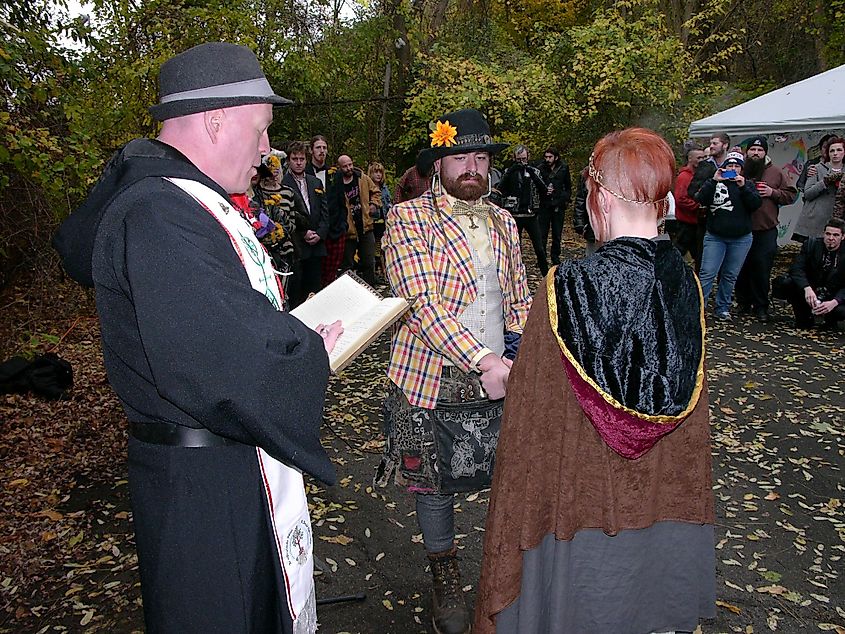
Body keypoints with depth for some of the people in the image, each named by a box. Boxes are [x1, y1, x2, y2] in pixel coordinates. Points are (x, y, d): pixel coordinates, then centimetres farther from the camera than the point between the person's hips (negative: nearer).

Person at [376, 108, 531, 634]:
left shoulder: (504, 222, 13)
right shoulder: (408, 218, -5)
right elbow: (421, 302, -17)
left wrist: (519, 355, 1)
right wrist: (484, 361, -24)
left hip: (502, 380, 4)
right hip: (432, 383, -4)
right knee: (434, 486, 10)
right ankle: (446, 581, 34)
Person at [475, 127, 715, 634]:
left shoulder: (568, 288, -25)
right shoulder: (687, 284, -11)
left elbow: (534, 414, -18)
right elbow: (691, 411, 1)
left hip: (580, 495, -4)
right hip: (664, 495, 4)